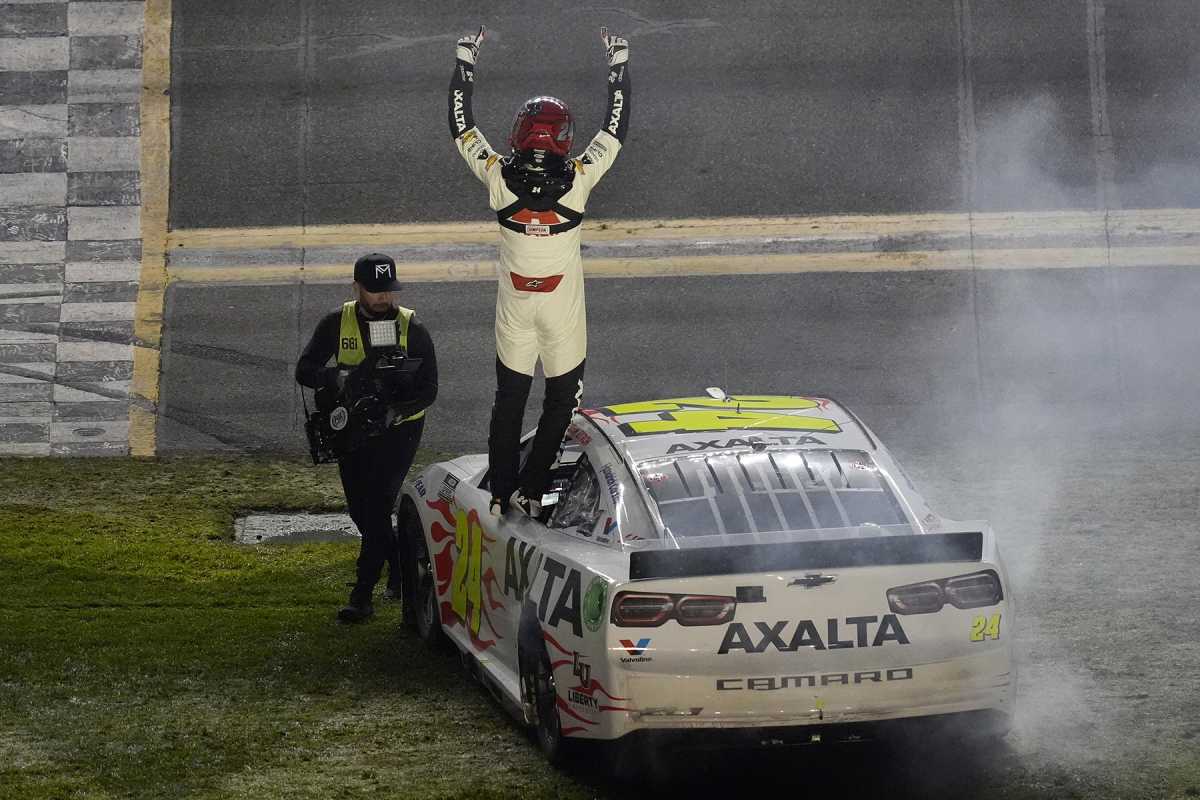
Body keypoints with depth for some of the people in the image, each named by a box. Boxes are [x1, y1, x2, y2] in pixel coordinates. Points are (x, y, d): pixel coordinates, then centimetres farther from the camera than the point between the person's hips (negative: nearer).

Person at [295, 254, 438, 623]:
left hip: (398, 427, -4)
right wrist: (338, 378, -29)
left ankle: (362, 595, -8)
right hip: (352, 428, 4)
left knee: (376, 506, -13)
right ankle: (403, 567, 35)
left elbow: (428, 389, -9)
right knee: (361, 511, 11)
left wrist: (394, 412, -28)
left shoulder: (411, 328, -8)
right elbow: (304, 370, -7)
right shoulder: (337, 322, -2)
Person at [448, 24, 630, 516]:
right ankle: (529, 490, 10)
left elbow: (460, 125, -3)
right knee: (562, 401, 14)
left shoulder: (499, 177, -16)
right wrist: (619, 65, 4)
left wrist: (464, 62, 6)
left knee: (509, 400, 16)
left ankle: (501, 493, 20)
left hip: (514, 308, 2)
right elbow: (616, 127, -7)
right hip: (563, 310, -2)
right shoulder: (579, 179, -19)